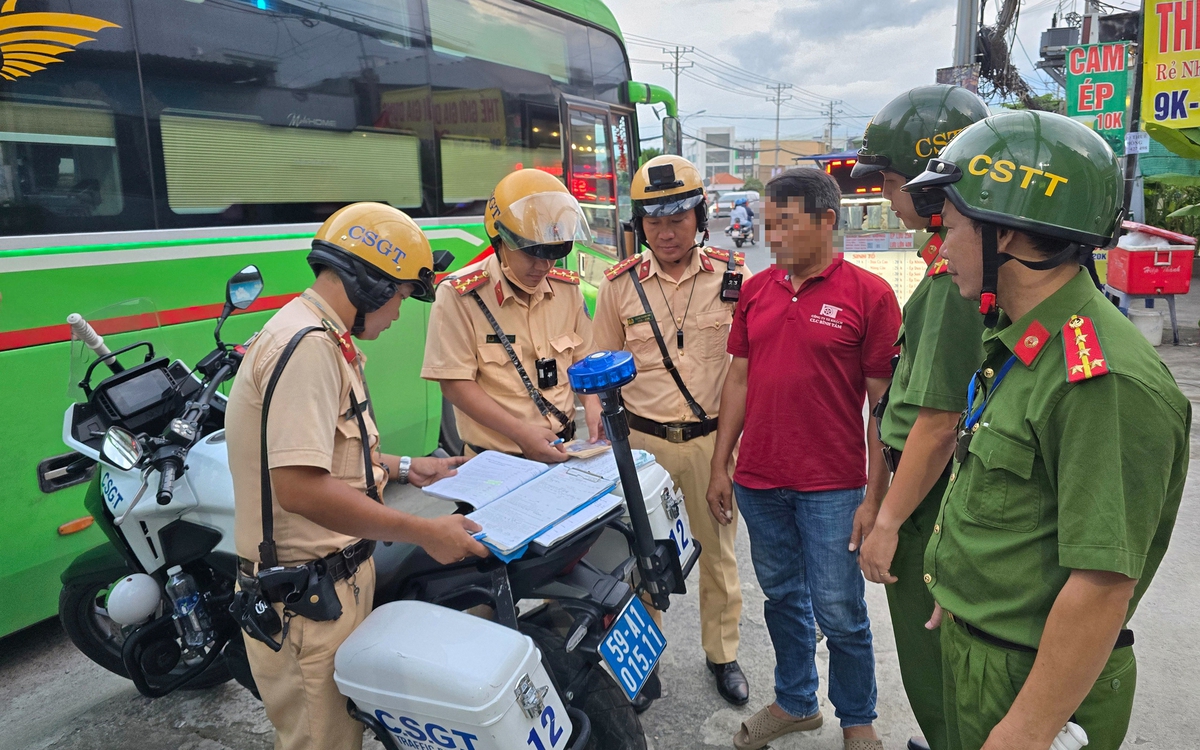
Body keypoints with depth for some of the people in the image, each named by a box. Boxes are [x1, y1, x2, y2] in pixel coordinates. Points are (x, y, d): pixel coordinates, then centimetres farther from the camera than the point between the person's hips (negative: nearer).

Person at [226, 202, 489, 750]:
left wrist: (404, 470, 15)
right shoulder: (308, 345, -22)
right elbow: (300, 486, -30)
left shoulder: (322, 338, 12)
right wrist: (424, 532, -25)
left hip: (337, 579, 10)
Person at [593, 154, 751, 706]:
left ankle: (722, 653, 35)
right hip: (644, 439, 0)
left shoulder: (733, 277, -3)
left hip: (713, 438, 0)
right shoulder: (620, 284, -1)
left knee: (718, 549, 14)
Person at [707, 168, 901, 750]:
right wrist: (720, 466, 9)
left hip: (832, 488, -4)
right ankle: (794, 702, 38)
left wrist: (874, 496, -9)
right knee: (782, 598, 18)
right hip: (758, 481, 5)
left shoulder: (869, 295, -7)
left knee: (839, 613, 6)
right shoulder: (756, 291, 7)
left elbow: (883, 404, -7)